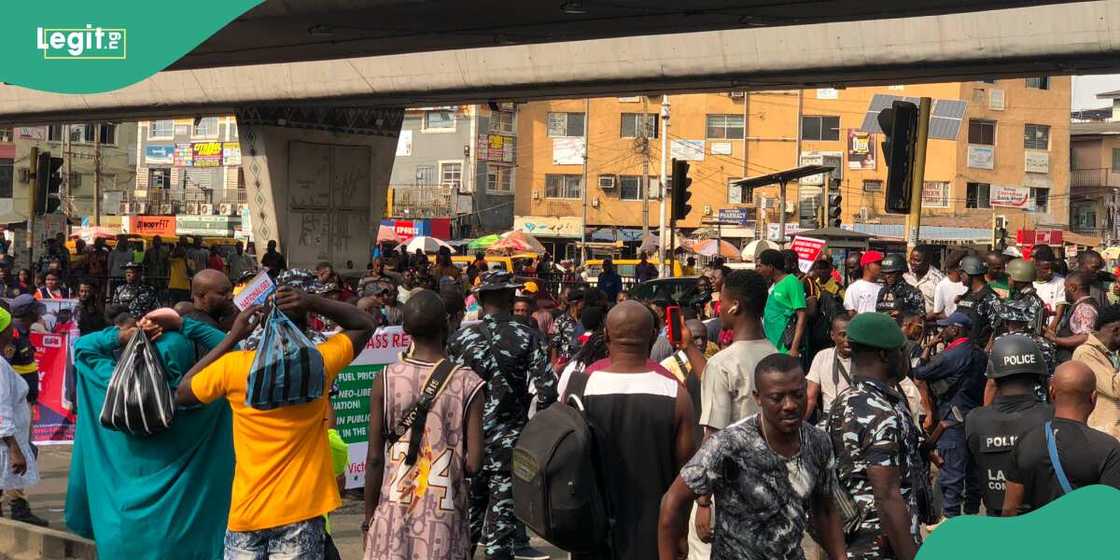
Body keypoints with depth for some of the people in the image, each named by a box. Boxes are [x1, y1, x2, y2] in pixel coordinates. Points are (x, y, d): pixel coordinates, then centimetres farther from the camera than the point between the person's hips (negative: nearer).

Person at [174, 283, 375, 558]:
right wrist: (313, 303, -3)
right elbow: (365, 325, 11)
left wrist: (231, 338, 6)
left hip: (247, 511, 1)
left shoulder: (233, 365, -7)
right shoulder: (318, 362, -6)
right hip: (301, 510, 0)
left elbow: (181, 394, 11)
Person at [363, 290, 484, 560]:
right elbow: (474, 464, -9)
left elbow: (374, 458, -1)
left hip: (393, 513, 1)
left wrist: (369, 516, 8)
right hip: (443, 517, -1)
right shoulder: (468, 384, -6)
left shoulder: (386, 380, -3)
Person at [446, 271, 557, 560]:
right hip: (511, 444, -2)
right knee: (502, 525, 4)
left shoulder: (459, 339, 0)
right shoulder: (530, 338, -5)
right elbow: (547, 391, -13)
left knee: (465, 523, 14)